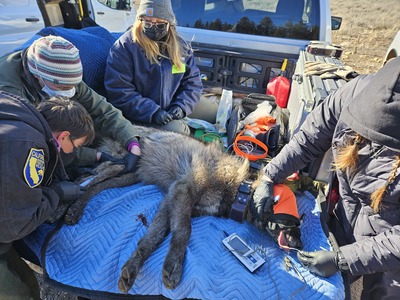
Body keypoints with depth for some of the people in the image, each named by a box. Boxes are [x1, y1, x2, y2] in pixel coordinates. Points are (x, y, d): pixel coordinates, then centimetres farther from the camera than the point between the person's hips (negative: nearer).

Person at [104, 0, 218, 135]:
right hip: (141, 113, -5)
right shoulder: (124, 47, -15)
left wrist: (181, 106, -14)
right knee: (177, 131, -31)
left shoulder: (180, 45, 1)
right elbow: (118, 92, -19)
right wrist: (153, 112, -26)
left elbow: (193, 80, 4)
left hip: (173, 105, 6)